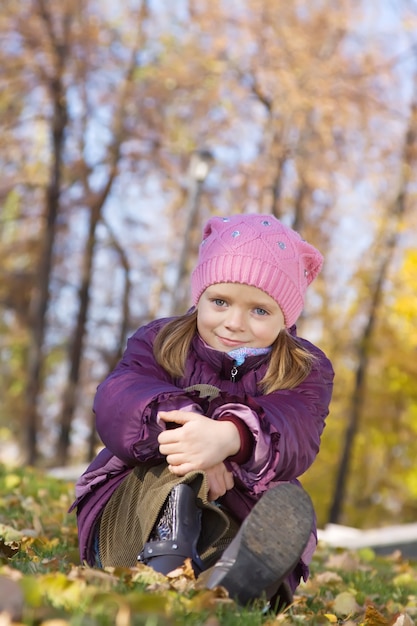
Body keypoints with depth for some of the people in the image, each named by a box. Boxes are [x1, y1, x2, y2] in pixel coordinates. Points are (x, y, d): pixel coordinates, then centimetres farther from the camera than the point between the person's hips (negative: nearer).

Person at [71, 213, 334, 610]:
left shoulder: (305, 371, 4)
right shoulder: (158, 343, 8)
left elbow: (292, 433, -20)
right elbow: (116, 404, -15)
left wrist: (230, 436, -45)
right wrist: (179, 421, -38)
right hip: (132, 520, 0)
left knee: (289, 503, -30)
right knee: (184, 437, -23)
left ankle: (220, 594, -55)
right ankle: (166, 557, -43)